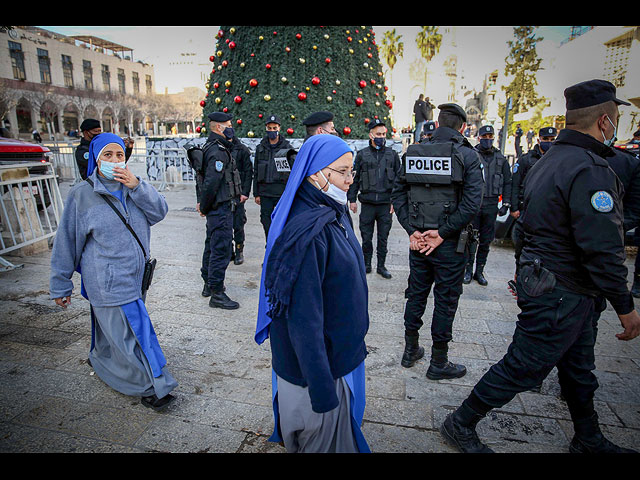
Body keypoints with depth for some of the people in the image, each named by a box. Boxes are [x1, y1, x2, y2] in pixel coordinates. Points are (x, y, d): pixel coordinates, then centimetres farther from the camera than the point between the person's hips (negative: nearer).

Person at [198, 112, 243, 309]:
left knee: (212, 245, 19)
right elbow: (211, 183, -25)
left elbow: (205, 179, 19)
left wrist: (203, 204, 17)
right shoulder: (218, 151, -18)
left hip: (216, 208, 11)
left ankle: (208, 284, 34)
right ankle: (216, 293, 2)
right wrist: (204, 206, -14)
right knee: (221, 249, -6)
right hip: (221, 207, -11)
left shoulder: (211, 147, 16)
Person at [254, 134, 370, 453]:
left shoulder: (333, 214, 1)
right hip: (317, 357, -9)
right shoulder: (307, 232, -30)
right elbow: (304, 316, -29)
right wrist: (322, 387, -23)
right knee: (322, 437, 15)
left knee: (341, 423, 29)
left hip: (339, 348, 9)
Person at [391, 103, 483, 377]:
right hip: (450, 244, -3)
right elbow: (472, 202, -16)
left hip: (417, 240, 4)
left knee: (416, 294, 17)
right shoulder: (467, 156, -8)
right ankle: (438, 363, 22)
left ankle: (410, 350, 32)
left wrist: (412, 230, -3)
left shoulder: (412, 153, 2)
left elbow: (397, 194, 0)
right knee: (446, 301, 9)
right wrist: (442, 233, -13)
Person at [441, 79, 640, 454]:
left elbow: (532, 222, 16)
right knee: (522, 368, 3)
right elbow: (603, 251, -25)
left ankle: (589, 440, 46)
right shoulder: (591, 170, -22)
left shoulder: (551, 159, 10)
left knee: (578, 368, 25)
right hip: (560, 295, -10)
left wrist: (529, 276, 22)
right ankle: (461, 425, 20)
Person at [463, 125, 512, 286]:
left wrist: (505, 204, 5)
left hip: (491, 205, 3)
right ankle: (468, 270, 15)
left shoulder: (501, 159, 10)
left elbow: (507, 183, 12)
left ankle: (479, 271, 20)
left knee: (486, 241, 8)